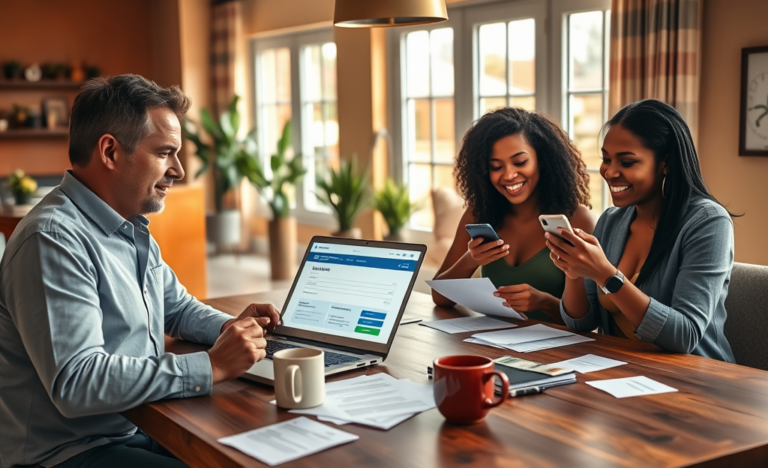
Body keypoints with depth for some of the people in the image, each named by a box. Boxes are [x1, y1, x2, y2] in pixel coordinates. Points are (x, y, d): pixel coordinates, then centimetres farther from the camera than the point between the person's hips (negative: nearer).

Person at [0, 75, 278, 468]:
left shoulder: (133, 229, 12)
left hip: (138, 430, 9)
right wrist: (212, 366, -24)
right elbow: (74, 384, -28)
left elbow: (177, 306, 26)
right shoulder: (54, 240, -20)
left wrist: (231, 328, 4)